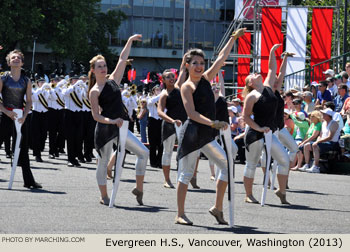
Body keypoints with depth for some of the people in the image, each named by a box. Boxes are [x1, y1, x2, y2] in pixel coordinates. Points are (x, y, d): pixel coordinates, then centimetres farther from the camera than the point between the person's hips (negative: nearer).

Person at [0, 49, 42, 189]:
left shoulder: (26, 81, 7)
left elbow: (29, 101, 5)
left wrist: (24, 116, -10)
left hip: (20, 117, 3)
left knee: (23, 148, 5)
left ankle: (29, 180, 9)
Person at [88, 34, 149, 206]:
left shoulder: (113, 81, 9)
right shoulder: (94, 91, -8)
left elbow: (122, 60, 13)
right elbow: (96, 115, -14)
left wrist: (130, 41, 11)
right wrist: (112, 121, -27)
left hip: (119, 127, 6)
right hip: (105, 129, -6)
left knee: (143, 152, -3)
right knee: (103, 162, 5)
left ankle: (139, 188, 4)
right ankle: (104, 196, 16)